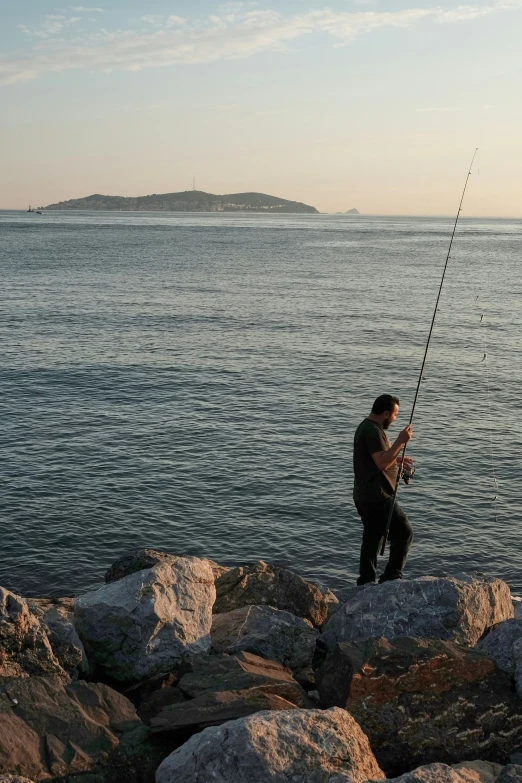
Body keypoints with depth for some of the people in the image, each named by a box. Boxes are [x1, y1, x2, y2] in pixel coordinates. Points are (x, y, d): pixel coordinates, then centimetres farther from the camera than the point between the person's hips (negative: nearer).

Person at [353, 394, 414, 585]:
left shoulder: (365, 427, 16)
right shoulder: (373, 431, -18)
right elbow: (382, 463, -26)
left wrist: (397, 460, 17)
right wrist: (400, 442, -23)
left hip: (364, 497, 11)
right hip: (377, 497, -11)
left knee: (372, 537, 15)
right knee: (404, 532, -4)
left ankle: (366, 581, 19)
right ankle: (392, 576, -3)